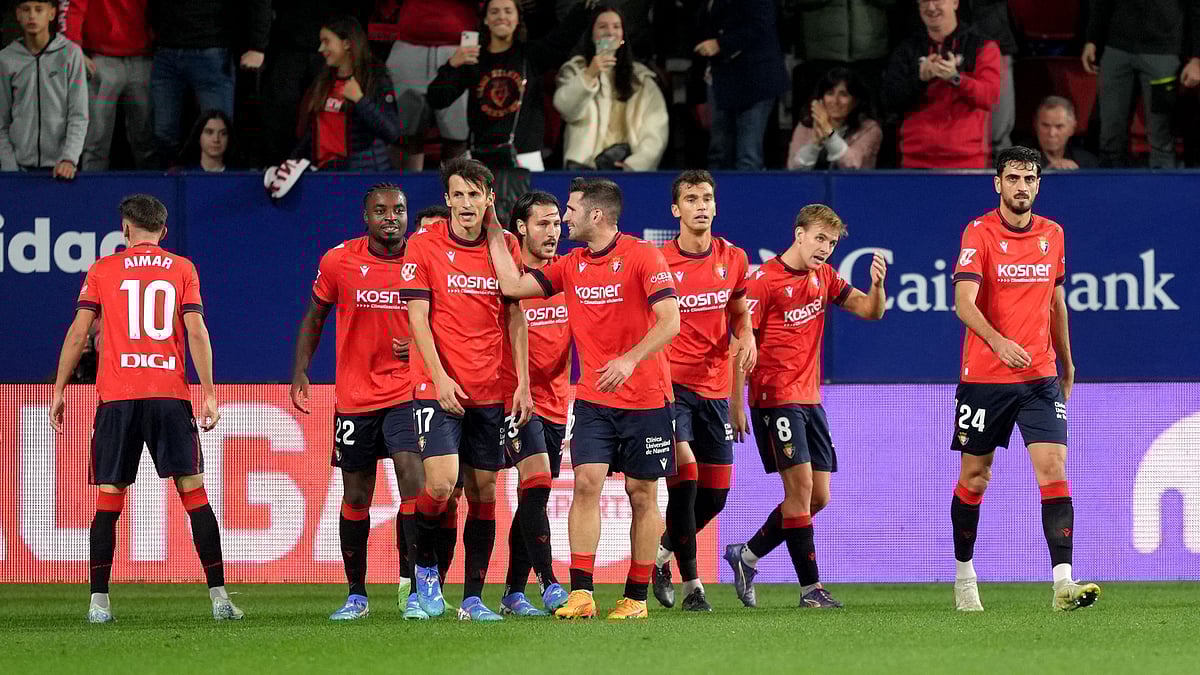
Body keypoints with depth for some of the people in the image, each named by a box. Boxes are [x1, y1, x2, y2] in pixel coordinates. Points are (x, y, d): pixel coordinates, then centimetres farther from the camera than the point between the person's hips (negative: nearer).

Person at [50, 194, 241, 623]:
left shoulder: (103, 270, 8)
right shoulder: (182, 269, 8)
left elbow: (78, 333, 4)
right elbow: (196, 332, 0)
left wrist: (59, 390, 9)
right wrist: (209, 392, 0)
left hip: (117, 396, 0)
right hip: (170, 395, 0)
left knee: (109, 501, 3)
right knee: (194, 493, 2)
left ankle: (99, 602, -3)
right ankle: (219, 597, -3)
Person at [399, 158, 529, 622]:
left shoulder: (506, 246, 6)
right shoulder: (424, 247, -3)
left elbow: (515, 317, 11)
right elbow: (418, 317, -5)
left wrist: (523, 383, 4)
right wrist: (440, 378, -15)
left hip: (491, 392, 3)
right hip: (438, 388, -3)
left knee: (484, 491, 4)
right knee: (441, 483, -17)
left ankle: (473, 597, 10)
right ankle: (425, 565, 10)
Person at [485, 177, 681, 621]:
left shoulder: (641, 256, -9)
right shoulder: (571, 266, 9)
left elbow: (670, 321, -16)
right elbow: (513, 285, 9)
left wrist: (630, 360, -27)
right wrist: (493, 233, 9)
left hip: (645, 397, -4)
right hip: (593, 398, 4)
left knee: (642, 494, 4)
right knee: (586, 482, -10)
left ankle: (636, 597, 12)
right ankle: (580, 593, -14)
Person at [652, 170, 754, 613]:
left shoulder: (733, 259, 4)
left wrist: (746, 338, -4)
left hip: (715, 387, 5)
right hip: (671, 381, -5)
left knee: (715, 493, 5)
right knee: (685, 475, -18)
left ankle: (661, 554, 30)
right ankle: (691, 584, -10)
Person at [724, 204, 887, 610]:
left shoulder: (823, 277, 11)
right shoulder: (764, 280, -10)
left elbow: (871, 311, 11)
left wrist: (877, 285, -11)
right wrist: (735, 404, -14)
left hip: (810, 400, 8)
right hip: (775, 398, -8)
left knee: (819, 497, 6)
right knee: (800, 486, -13)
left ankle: (747, 555, 21)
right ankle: (810, 587, -9)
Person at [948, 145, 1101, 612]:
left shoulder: (1052, 234, 7)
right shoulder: (979, 233, -9)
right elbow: (964, 302, -22)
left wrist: (1066, 362, 25)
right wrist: (999, 342, -37)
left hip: (1040, 377, 3)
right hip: (984, 377, -3)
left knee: (1054, 468, -11)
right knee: (974, 476, 7)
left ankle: (1063, 582, -18)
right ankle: (964, 575, 26)